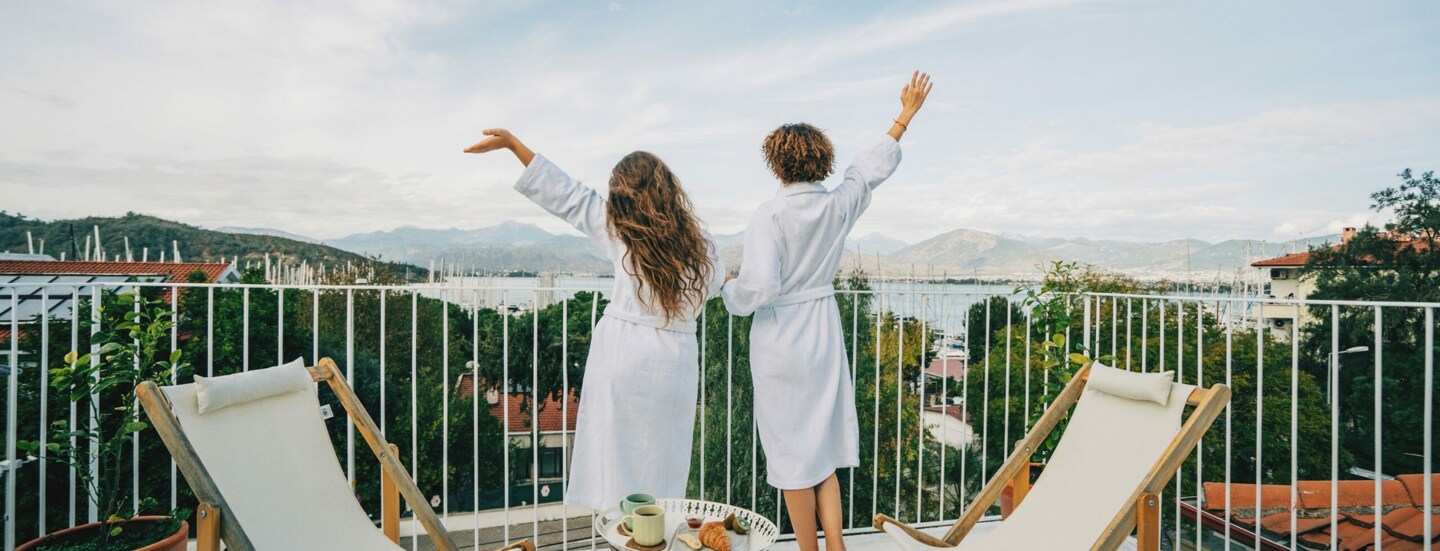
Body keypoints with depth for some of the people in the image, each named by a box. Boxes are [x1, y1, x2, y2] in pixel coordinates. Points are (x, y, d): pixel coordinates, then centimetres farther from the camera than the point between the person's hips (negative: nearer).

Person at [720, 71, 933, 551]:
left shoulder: (771, 214, -18)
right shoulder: (839, 205, -2)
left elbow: (759, 288, -24)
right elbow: (874, 166, 16)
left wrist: (728, 290, -3)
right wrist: (905, 116, 29)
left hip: (780, 340, -5)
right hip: (824, 334, 5)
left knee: (793, 448, 9)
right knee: (822, 444, 19)